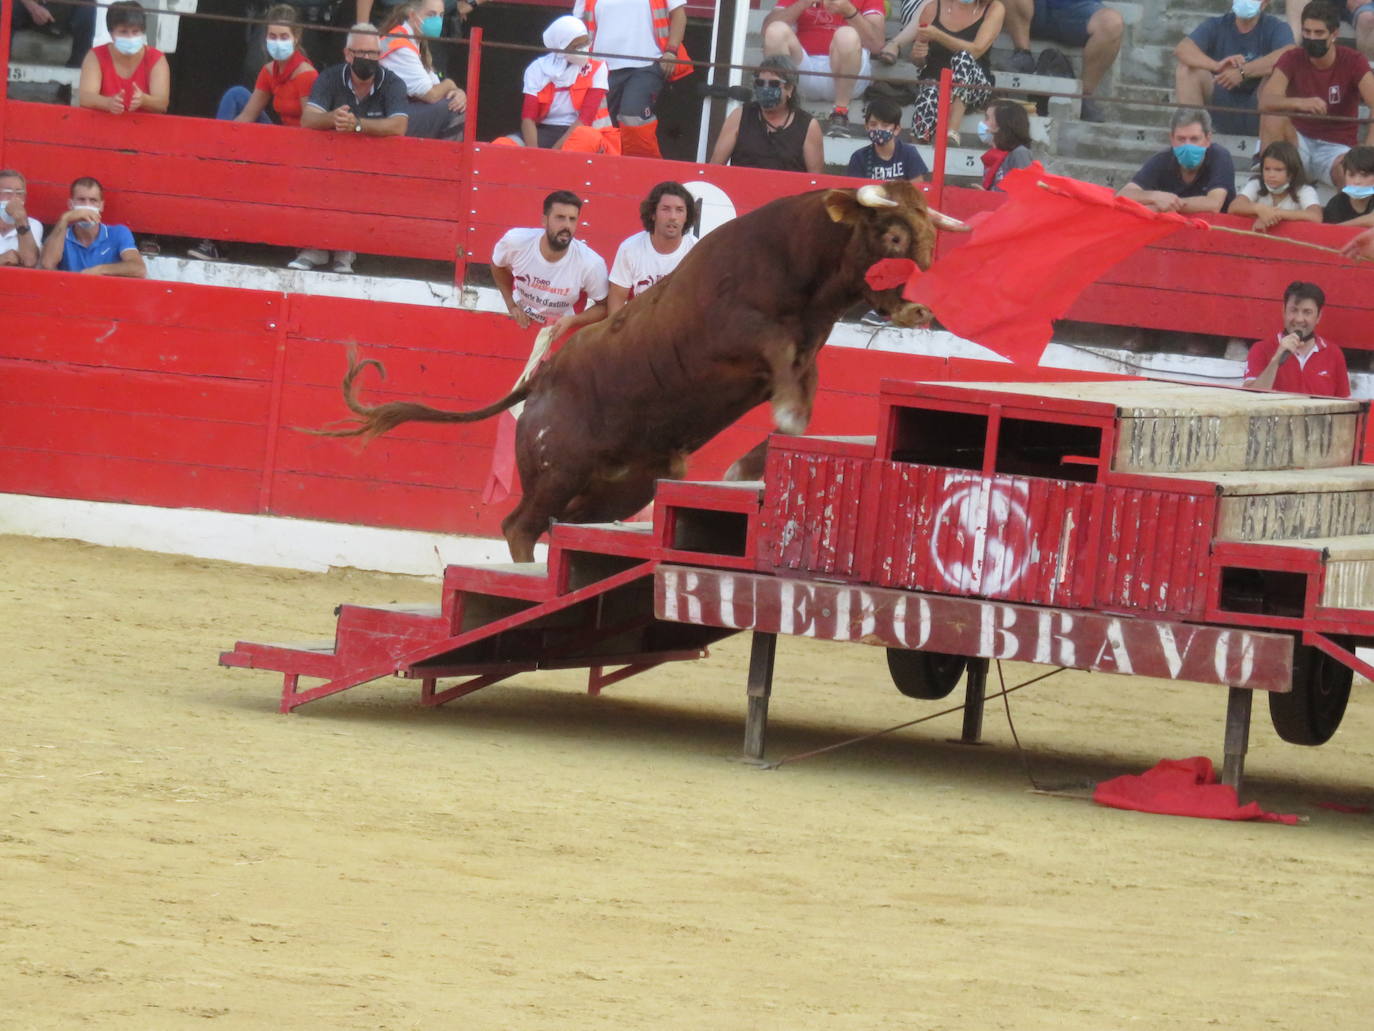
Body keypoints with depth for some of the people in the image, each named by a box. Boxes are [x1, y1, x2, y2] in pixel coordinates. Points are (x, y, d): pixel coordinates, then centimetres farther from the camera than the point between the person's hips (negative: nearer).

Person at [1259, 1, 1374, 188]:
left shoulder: (1353, 62, -8)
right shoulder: (1292, 59, -5)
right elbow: (1266, 102, -20)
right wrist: (1299, 103, -43)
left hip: (1336, 147, -2)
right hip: (1300, 142, 2)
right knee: (1274, 120, -30)